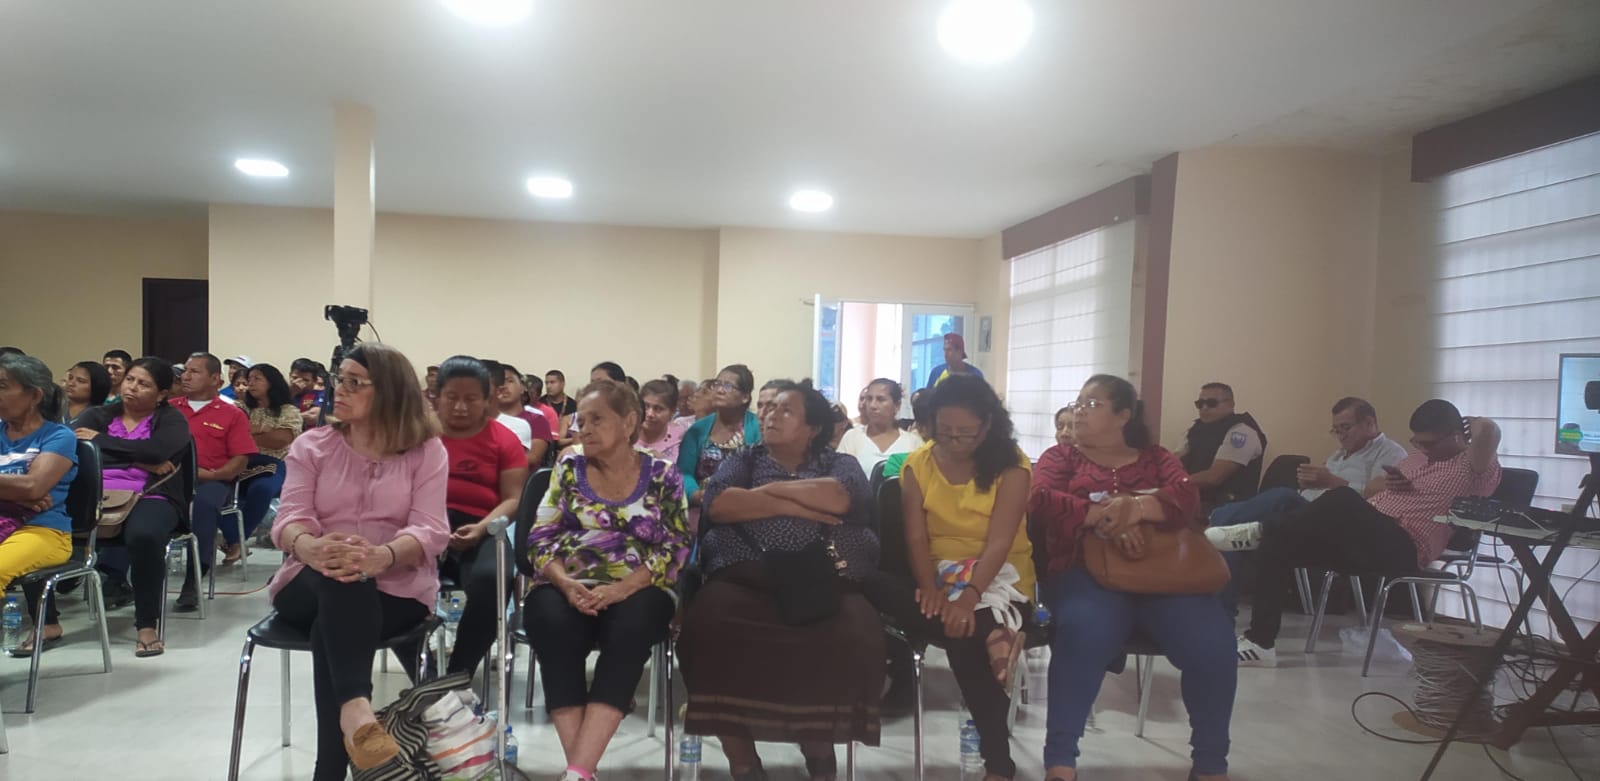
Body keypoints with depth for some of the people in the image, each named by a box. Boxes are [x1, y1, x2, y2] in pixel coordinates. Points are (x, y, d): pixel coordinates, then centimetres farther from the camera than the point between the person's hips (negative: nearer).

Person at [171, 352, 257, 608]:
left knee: (204, 503, -36)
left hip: (211, 480, -2)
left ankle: (193, 581, -31)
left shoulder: (232, 415, 13)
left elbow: (240, 460, 6)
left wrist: (212, 474, -11)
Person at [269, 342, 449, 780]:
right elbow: (290, 518, -3)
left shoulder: (427, 451, 3)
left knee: (331, 629, -33)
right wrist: (311, 548, -30)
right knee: (340, 576, -35)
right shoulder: (311, 445, 10)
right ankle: (356, 709, -51)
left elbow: (430, 530, -10)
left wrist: (381, 557, -34)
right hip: (313, 584, 1)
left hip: (396, 588, -1)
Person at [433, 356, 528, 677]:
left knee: (489, 580, -36)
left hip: (482, 531, -1)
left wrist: (481, 529, -16)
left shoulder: (504, 439, 11)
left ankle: (456, 677, -18)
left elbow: (514, 499, 4)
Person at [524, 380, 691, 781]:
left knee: (631, 627, -35)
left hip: (636, 593, -1)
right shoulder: (569, 468, 11)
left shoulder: (663, 475, 6)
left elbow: (675, 549, -2)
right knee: (552, 621, -33)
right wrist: (567, 585, -15)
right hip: (569, 590, 2)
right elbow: (541, 540, 5)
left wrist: (621, 588, -17)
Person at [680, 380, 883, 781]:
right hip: (745, 578, 1)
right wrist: (792, 506, -3)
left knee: (855, 636, -33)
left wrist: (772, 488, 2)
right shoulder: (742, 460, 21)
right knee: (709, 624, -32)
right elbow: (718, 503, 0)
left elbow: (838, 498, -7)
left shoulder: (840, 464, 17)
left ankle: (819, 740, -7)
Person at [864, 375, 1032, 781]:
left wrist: (969, 596, -34)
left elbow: (999, 542, -19)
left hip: (998, 577, -3)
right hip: (939, 574, 3)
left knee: (964, 638, -33)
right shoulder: (918, 464, 2)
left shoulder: (1011, 464, -8)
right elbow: (916, 536, -6)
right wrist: (930, 588, -24)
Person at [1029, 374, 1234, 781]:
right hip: (1087, 572, -2)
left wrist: (1137, 507, -20)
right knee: (1085, 633, -35)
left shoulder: (1156, 458, 21)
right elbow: (1040, 501, -4)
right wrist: (1103, 516, -18)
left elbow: (1188, 500, 1)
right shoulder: (1060, 458, 17)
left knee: (1213, 641, -25)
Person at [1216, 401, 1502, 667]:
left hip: (1401, 549, -9)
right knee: (1280, 543, -12)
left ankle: (1262, 531, -23)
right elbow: (1370, 489, 31)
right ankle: (1260, 642, -15)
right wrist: (1389, 482, 9)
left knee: (1343, 500, -38)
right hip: (1365, 538, 9)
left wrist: (1465, 422, 2)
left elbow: (1488, 429, -20)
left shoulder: (1474, 467, 1)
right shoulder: (1419, 457, 27)